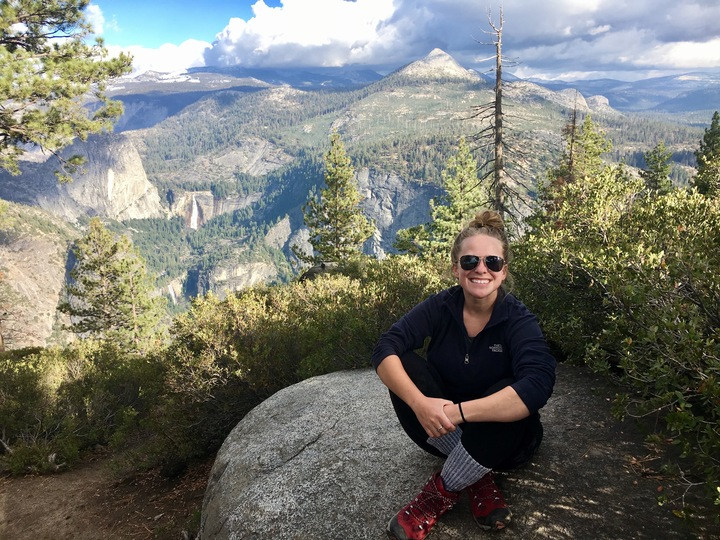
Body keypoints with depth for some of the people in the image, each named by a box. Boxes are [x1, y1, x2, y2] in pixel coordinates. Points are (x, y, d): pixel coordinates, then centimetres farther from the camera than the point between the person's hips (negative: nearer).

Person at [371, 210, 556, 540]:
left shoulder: (518, 320, -20)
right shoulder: (441, 306, -13)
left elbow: (537, 387, -38)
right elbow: (385, 349, -23)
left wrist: (459, 411, -42)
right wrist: (419, 402, -40)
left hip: (503, 431, -2)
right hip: (445, 431, 2)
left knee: (508, 394, -35)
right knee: (405, 365, -23)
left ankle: (443, 491, -13)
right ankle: (478, 479, -13)